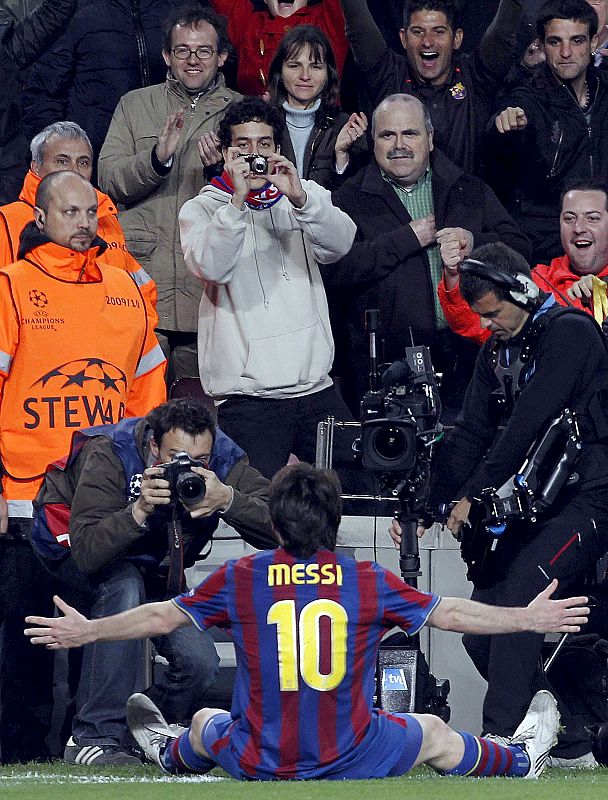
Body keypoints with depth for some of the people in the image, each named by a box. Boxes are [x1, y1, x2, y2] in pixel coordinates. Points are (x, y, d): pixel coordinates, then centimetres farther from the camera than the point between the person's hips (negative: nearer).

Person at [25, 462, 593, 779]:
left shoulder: (239, 580, -8)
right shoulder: (368, 582, -9)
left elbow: (161, 617, 3)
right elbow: (451, 614, 0)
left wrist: (85, 631, 19)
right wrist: (531, 618, 15)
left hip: (259, 765, 1)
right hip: (350, 761, -1)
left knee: (205, 724, 36)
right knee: (433, 732, 28)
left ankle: (168, 754, 70)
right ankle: (520, 760, 53)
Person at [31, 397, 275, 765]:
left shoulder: (224, 457, -25)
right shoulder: (109, 454, -35)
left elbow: (278, 528, -34)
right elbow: (87, 553, -44)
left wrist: (227, 499, -49)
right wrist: (140, 510, -56)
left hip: (154, 568, 4)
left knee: (199, 664, -15)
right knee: (125, 585, -37)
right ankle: (94, 738, -31)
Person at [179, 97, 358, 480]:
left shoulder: (307, 196, 13)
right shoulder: (203, 209, 5)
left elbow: (340, 243, -6)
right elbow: (209, 266, -14)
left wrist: (299, 198, -22)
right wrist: (238, 200, -22)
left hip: (316, 389, 3)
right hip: (248, 393, -3)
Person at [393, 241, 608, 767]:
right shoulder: (498, 349, 13)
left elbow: (528, 424, -19)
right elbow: (472, 434, 9)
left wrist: (474, 493, -16)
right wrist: (428, 506, -3)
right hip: (537, 504, 9)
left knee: (518, 596, -26)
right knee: (480, 630, 0)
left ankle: (502, 738, -27)